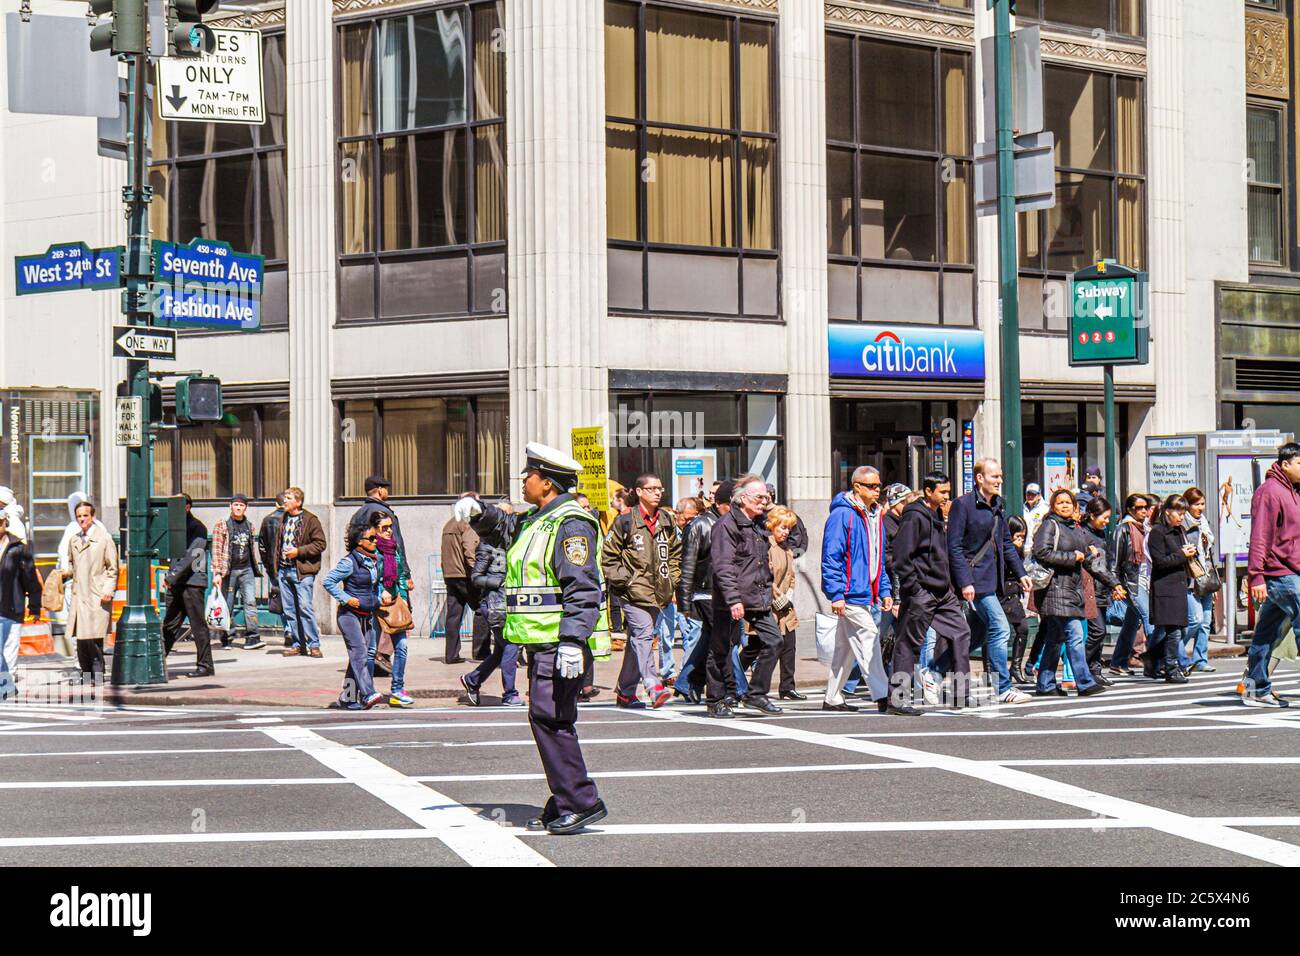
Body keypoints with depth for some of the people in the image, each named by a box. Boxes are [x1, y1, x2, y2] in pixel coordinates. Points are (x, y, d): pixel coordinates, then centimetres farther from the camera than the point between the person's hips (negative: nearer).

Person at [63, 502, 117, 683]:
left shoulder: (104, 539, 1)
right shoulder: (74, 540, 17)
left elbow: (112, 568, 0)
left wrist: (108, 590, -10)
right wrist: (67, 573, 9)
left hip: (97, 597, -6)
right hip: (78, 595, 6)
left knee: (94, 639, -12)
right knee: (81, 641, 5)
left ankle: (97, 678, -8)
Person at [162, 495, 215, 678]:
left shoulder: (197, 528, -8)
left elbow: (191, 556, -17)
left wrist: (172, 576, -19)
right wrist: (170, 577, 9)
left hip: (192, 582, -8)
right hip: (177, 583, 8)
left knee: (198, 625, -3)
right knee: (169, 625, 8)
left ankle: (205, 666, 2)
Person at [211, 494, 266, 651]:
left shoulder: (249, 525, 13)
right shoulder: (222, 525, -1)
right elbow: (216, 550, -6)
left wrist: (256, 567, 19)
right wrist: (217, 573, -13)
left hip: (246, 569, 3)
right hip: (229, 571, -3)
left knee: (250, 602, -10)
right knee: (227, 605, 2)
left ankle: (252, 637, -14)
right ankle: (226, 638, 10)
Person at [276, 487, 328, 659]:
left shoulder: (310, 520, -5)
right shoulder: (283, 520, 16)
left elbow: (320, 543, -9)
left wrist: (299, 551, -15)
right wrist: (277, 564, 16)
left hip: (303, 571, -7)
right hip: (284, 570, 7)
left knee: (305, 607, -13)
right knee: (289, 610, 7)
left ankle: (314, 645, -7)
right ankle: (298, 644, 14)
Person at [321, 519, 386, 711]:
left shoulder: (375, 560, 11)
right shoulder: (349, 562, -12)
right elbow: (328, 581, -12)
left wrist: (382, 593, 9)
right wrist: (346, 599, -17)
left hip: (369, 616, 8)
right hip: (350, 614, -8)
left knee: (357, 657, 8)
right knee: (359, 653, -17)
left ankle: (346, 698, 15)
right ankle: (368, 695, -27)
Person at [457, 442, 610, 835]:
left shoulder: (571, 524, -14)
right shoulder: (536, 520, 18)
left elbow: (582, 588, -21)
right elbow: (504, 530, 39)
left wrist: (572, 641, -28)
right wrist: (478, 513, 18)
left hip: (561, 641, -10)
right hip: (542, 642, 10)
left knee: (549, 717, -14)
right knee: (550, 720, 12)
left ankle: (580, 802, -11)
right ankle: (563, 806, 17)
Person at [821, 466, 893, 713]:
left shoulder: (876, 517, 16)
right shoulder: (842, 515, -10)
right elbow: (831, 557, -13)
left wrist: (885, 591, 15)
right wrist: (836, 594, -18)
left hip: (869, 596, 8)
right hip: (851, 595, -8)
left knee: (846, 647, 12)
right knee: (867, 639, -12)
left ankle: (833, 698, 19)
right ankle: (882, 696, -13)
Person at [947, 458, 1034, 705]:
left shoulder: (998, 506, 15)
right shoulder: (963, 505, -9)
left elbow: (1006, 544, 23)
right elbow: (954, 546, -13)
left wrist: (1020, 573, 15)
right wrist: (965, 582, -18)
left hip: (992, 578, 8)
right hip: (975, 578, -8)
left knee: (989, 631, 9)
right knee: (1000, 628, -14)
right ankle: (1003, 688, -10)